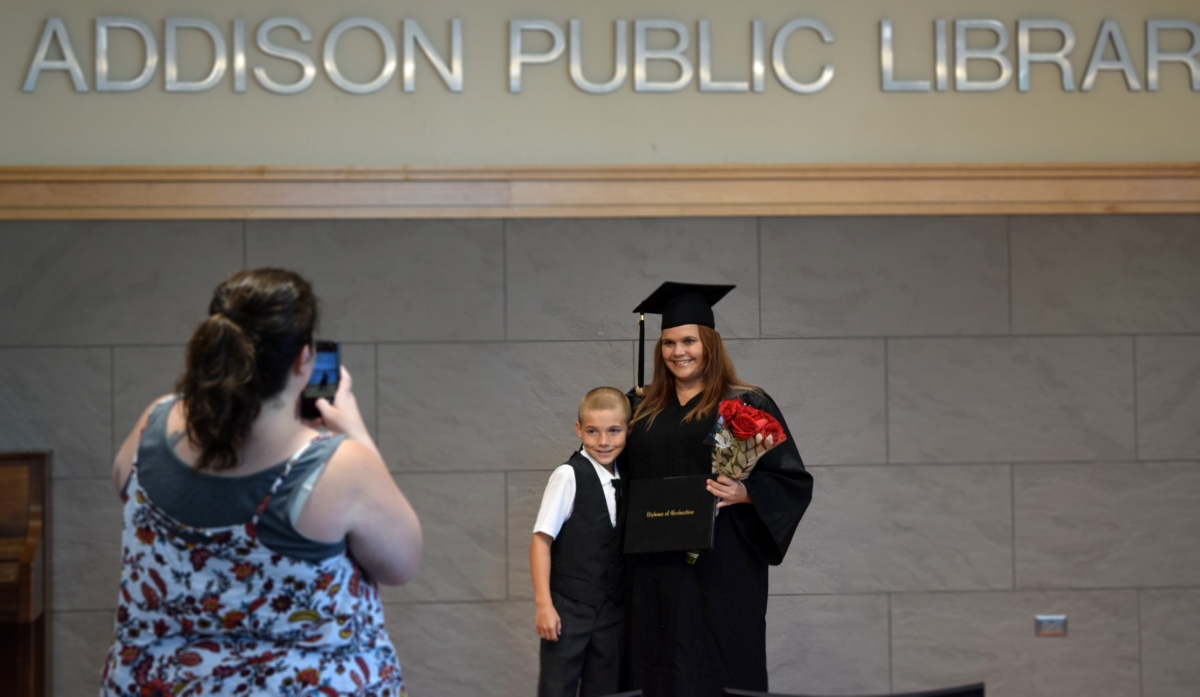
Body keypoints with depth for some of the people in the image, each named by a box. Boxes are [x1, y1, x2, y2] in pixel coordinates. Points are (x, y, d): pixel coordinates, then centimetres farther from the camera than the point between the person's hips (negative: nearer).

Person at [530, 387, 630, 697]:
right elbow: (541, 539, -13)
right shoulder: (568, 476, -12)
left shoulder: (625, 481, 5)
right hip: (569, 607, -5)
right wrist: (544, 605, -18)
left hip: (613, 610, 5)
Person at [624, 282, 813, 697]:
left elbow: (793, 480, -5)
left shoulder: (746, 404, -1)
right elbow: (626, 480, 20)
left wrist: (744, 493, -21)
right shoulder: (643, 411, 13)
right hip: (655, 575, 4)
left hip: (722, 572, -4)